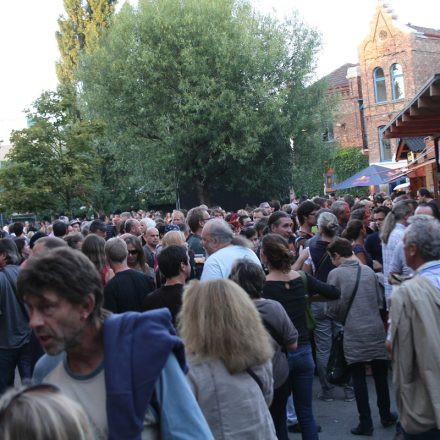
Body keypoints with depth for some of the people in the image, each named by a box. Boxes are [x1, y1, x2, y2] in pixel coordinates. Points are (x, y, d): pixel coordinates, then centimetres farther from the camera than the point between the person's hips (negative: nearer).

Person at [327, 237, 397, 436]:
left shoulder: (335, 274, -8)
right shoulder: (368, 270, 4)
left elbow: (333, 308, -6)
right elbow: (379, 300, 11)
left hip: (354, 333, -3)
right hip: (376, 330, 4)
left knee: (358, 378, 5)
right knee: (380, 375, 15)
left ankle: (365, 423, 8)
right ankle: (386, 416, 29)